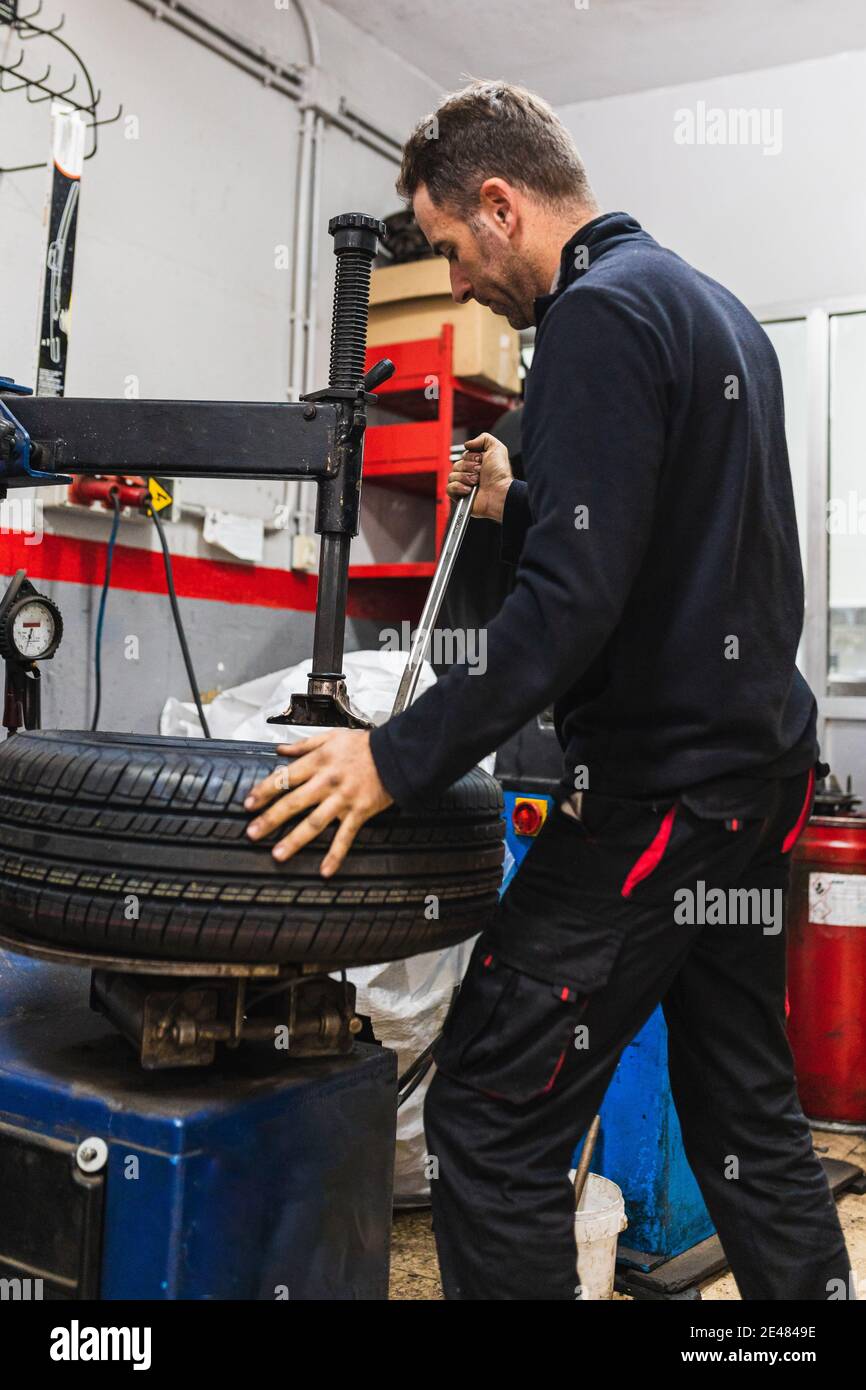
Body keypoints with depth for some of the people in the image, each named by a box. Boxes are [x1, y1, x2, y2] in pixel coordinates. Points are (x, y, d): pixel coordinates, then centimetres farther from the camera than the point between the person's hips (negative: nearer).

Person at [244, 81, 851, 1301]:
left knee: (491, 1120, -3)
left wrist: (401, 757, -20)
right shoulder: (714, 306, 17)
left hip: (660, 789, -10)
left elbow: (577, 597, -24)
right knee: (748, 1117, 18)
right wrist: (518, 505, 17)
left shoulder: (600, 314, -13)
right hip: (761, 765, 10)